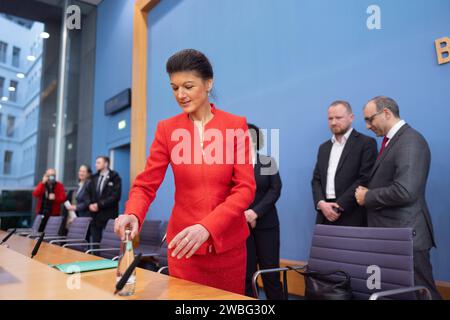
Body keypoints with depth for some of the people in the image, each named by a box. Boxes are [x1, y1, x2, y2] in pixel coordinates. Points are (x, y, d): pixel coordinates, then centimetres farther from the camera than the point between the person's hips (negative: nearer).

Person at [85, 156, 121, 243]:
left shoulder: (115, 178, -3)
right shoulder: (94, 178, 17)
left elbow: (115, 196, -13)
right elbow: (87, 193, 15)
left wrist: (99, 205, -15)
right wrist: (90, 204, -4)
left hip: (108, 216, -5)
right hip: (95, 216, 6)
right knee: (95, 242, 6)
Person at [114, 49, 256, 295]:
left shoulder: (236, 125, -4)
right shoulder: (167, 129, 0)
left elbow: (245, 187, -10)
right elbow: (146, 183, -3)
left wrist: (206, 227, -23)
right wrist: (132, 214, -25)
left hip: (228, 241, 0)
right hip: (183, 242, 0)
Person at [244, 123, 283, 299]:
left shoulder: (268, 161, 5)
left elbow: (275, 189, -3)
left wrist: (256, 212, -14)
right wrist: (243, 214, -14)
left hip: (266, 223, 1)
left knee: (270, 271, 3)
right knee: (246, 272, 3)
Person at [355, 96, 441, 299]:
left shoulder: (410, 141, -16)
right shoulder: (392, 141, 15)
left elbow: (404, 191, -26)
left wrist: (367, 197, -13)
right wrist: (368, 193, 2)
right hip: (389, 234, 10)